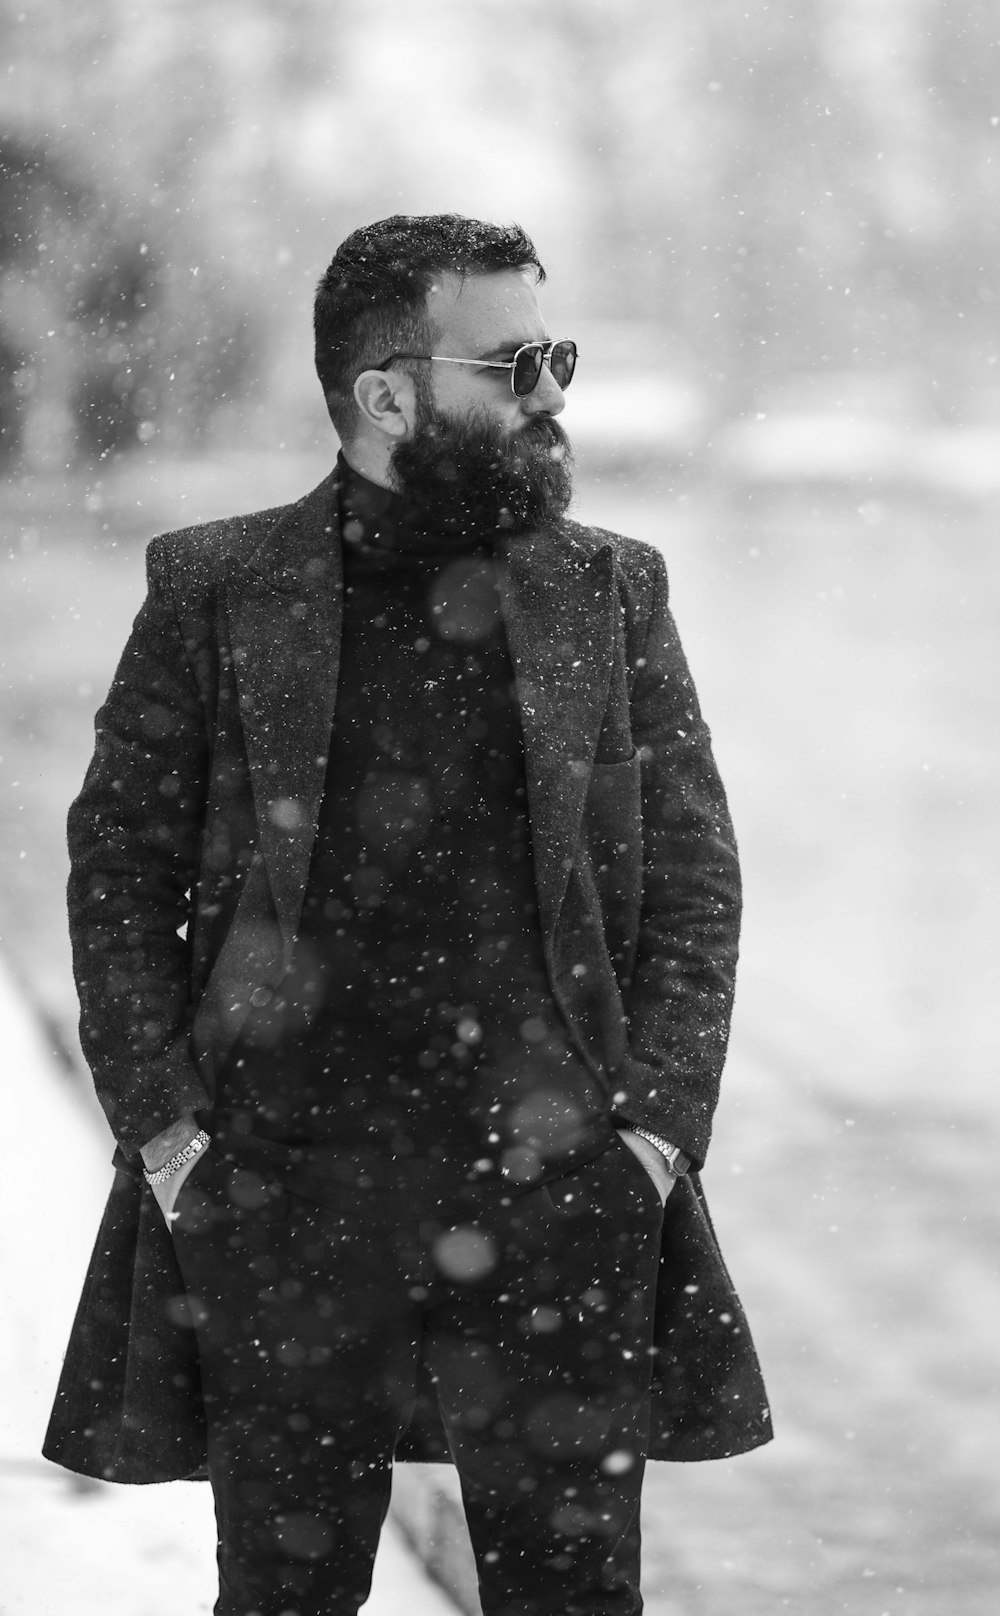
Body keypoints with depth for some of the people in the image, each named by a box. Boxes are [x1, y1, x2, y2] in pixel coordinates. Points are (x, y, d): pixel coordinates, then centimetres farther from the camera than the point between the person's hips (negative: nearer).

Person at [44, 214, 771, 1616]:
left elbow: (695, 877, 7)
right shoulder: (214, 592, 3)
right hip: (277, 1195, -1)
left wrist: (654, 1126, -4)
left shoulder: (613, 591, 8)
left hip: (554, 1186, 1)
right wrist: (164, 1127, -4)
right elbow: (117, 861, 4)